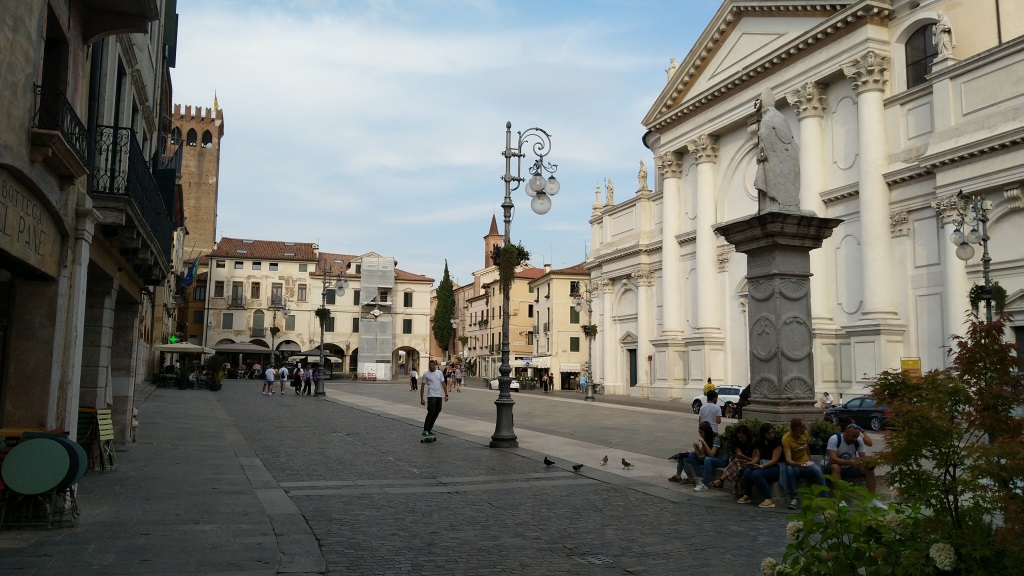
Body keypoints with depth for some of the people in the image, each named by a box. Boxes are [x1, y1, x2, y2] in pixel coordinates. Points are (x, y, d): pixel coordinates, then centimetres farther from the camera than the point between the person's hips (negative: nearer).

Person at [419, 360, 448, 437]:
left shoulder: (440, 373, 11)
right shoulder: (426, 374, 0)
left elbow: (443, 384, 10)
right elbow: (422, 387, 1)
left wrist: (446, 394, 2)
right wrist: (421, 399, -3)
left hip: (439, 396, 5)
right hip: (431, 396, -5)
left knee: (436, 412, 9)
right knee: (431, 412, -14)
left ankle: (430, 428, 21)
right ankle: (425, 430, -13)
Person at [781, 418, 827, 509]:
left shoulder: (805, 434, -2)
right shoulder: (786, 439, -20)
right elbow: (788, 460, -30)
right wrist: (798, 464, -49)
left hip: (806, 464, 3)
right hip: (794, 466, -3)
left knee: (818, 470, -30)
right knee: (789, 469, -38)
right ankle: (794, 498, -25)